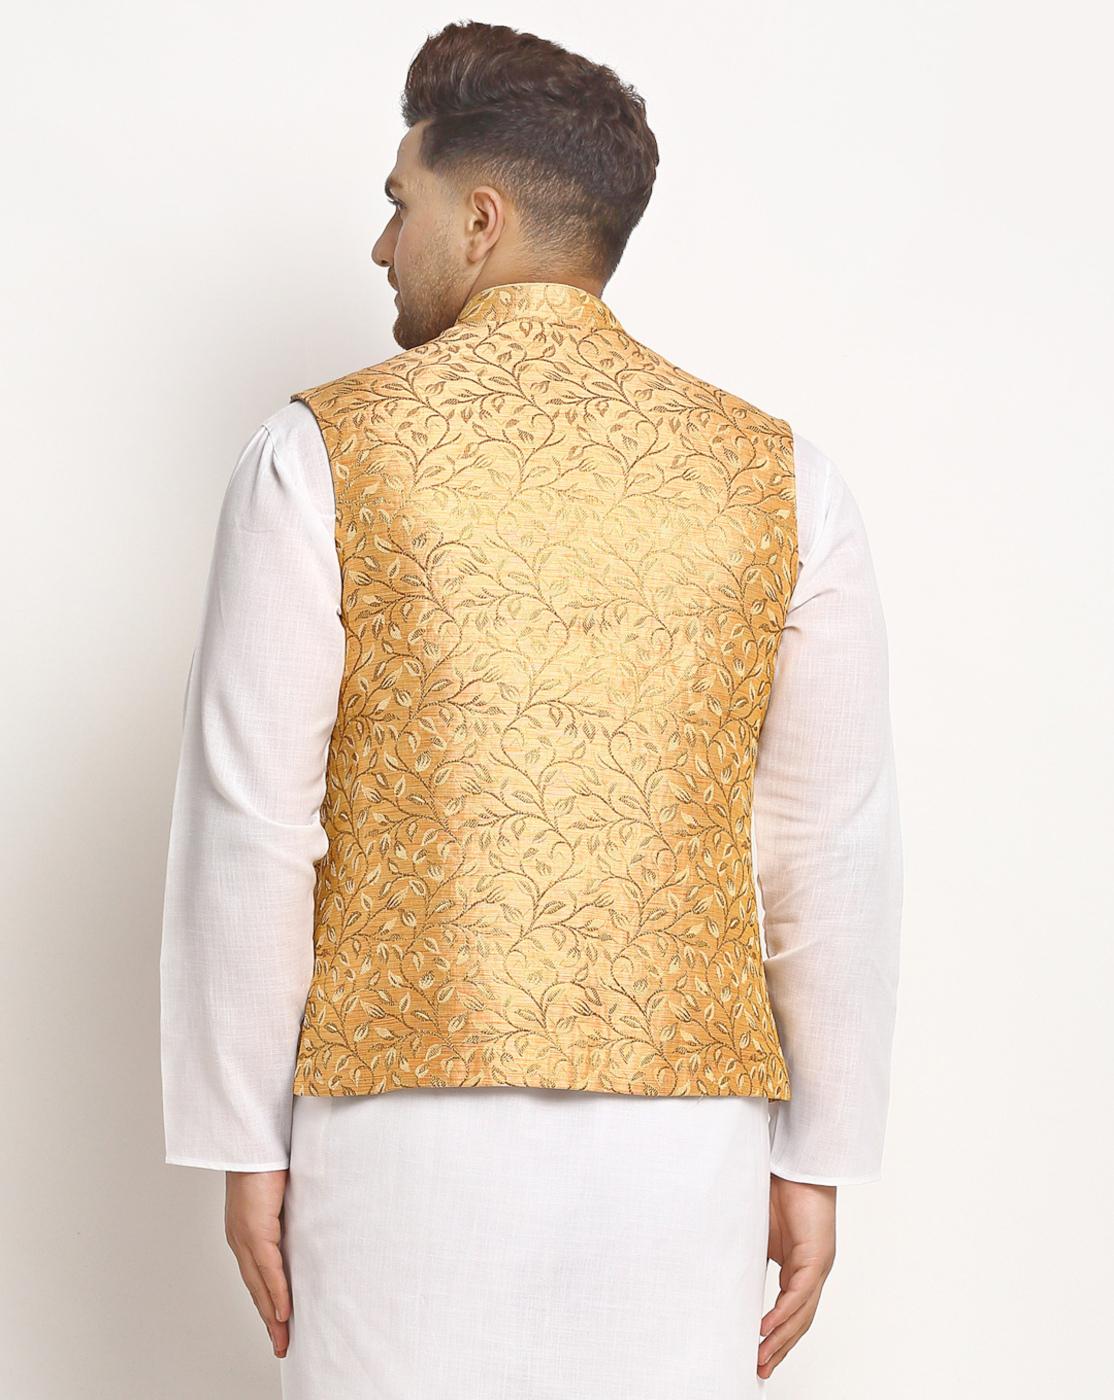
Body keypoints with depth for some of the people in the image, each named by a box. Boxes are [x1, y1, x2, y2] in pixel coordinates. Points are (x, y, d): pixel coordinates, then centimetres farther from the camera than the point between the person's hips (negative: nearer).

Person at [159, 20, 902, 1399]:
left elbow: (249, 821, -6)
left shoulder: (321, 454, -5)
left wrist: (243, 1139, 2)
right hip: (680, 1133, 2)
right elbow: (833, 850, 2)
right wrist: (818, 1159, 10)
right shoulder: (779, 475, 2)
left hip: (406, 1113, -2)